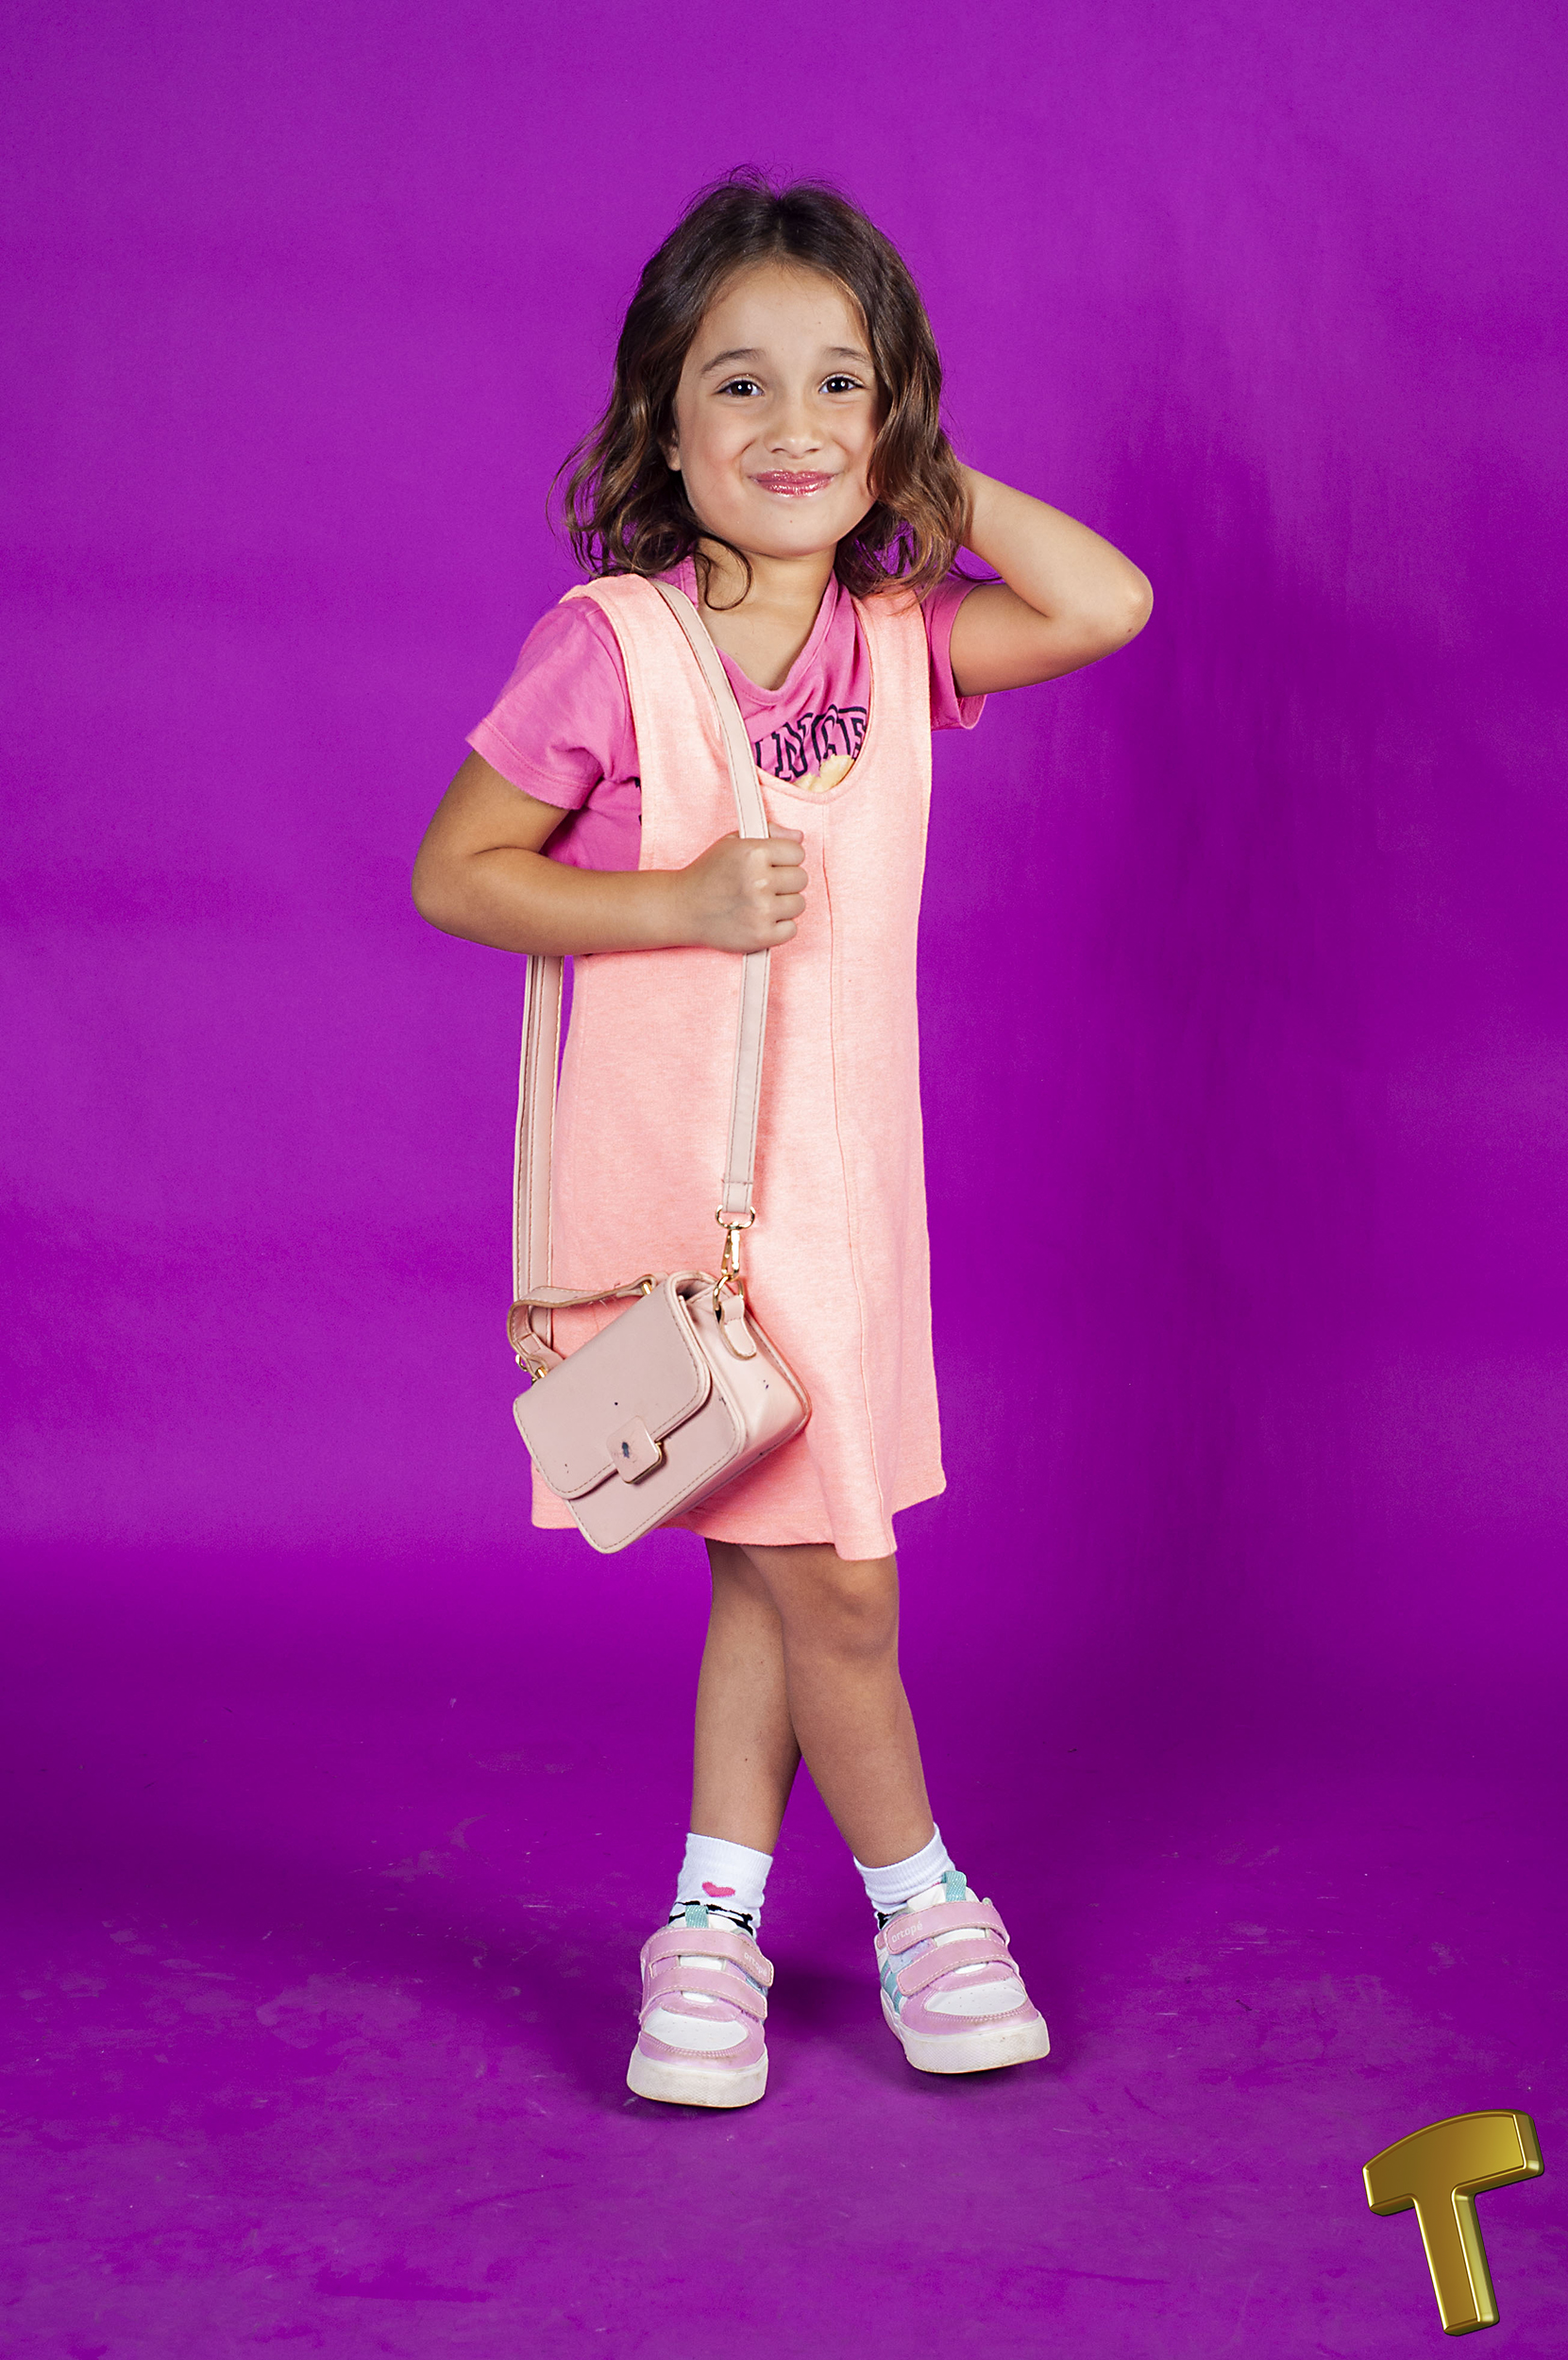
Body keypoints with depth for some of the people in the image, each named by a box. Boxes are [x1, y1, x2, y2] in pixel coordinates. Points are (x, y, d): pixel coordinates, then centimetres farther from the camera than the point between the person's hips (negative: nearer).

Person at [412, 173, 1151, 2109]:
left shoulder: (899, 640, 2)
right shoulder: (610, 645, -12)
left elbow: (1109, 602, -10)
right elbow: (450, 874, -10)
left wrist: (927, 489, -3)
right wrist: (682, 903, -20)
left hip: (846, 1173, 6)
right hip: (673, 1173, -5)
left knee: (776, 1567, 14)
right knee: (827, 1573, 0)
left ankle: (713, 1919, 28)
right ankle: (920, 1907, 21)